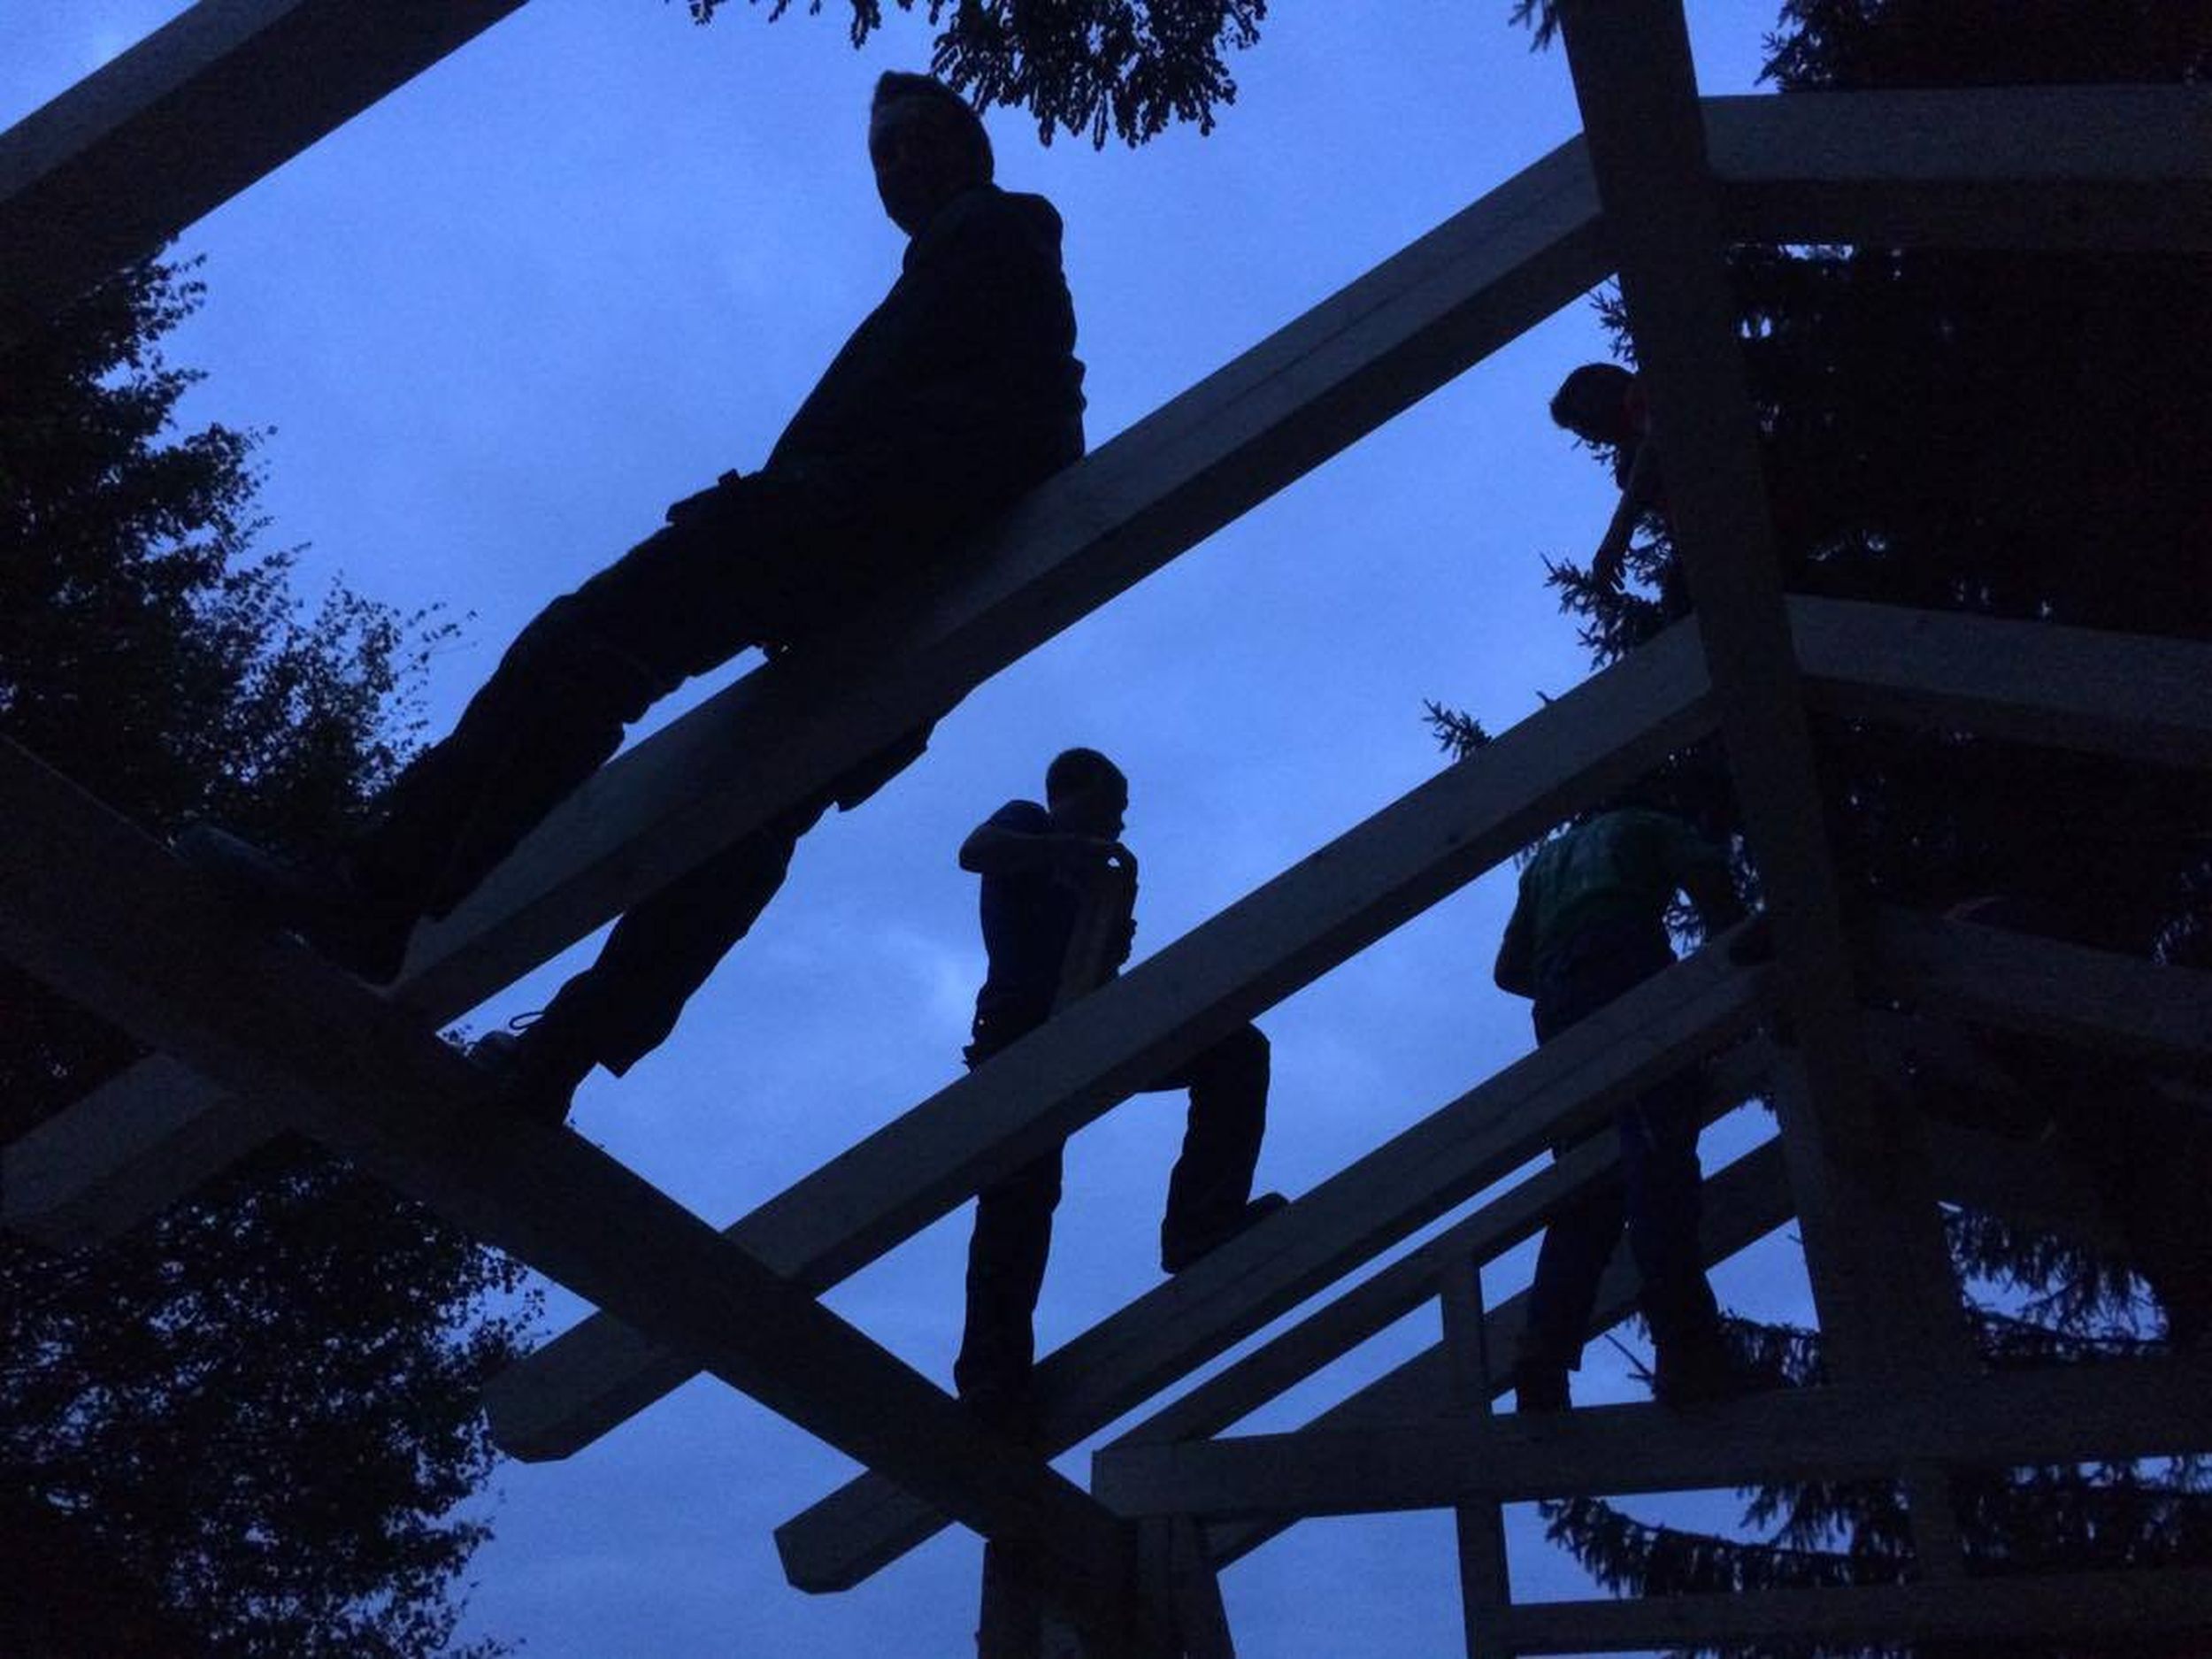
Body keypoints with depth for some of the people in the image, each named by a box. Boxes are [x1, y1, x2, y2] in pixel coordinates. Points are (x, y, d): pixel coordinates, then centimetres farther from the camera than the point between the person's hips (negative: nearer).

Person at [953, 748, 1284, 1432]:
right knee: (1023, 1188, -19)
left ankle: (1200, 1222, -20)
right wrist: (1080, 848, -13)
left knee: (1237, 1048, -9)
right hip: (1023, 1027, -7)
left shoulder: (1084, 874, 32)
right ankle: (994, 1370, -21)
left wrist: (1114, 943, 8)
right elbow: (974, 850, -11)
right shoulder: (1028, 823, 14)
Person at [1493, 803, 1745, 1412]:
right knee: (1658, 1146, -21)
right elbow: (1708, 871, 4)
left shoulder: (1545, 859, 39)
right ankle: (1685, 1346, -38)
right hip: (1631, 972, -4)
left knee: (1588, 1185, 2)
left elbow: (1509, 969, 32)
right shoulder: (1645, 825, 27)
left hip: (1560, 1009, 5)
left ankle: (1545, 1350, -18)